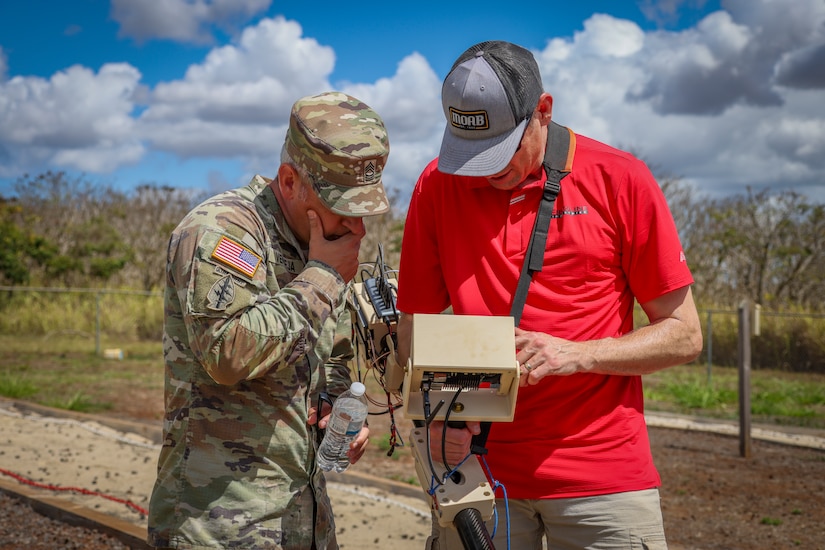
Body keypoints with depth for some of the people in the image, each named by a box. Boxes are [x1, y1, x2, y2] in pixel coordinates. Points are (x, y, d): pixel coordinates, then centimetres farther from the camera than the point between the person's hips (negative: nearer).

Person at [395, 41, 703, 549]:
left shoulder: (619, 180, -5)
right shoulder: (438, 185, 2)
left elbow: (684, 336, -2)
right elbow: (415, 327, 7)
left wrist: (579, 355, -16)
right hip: (477, 470, 2)